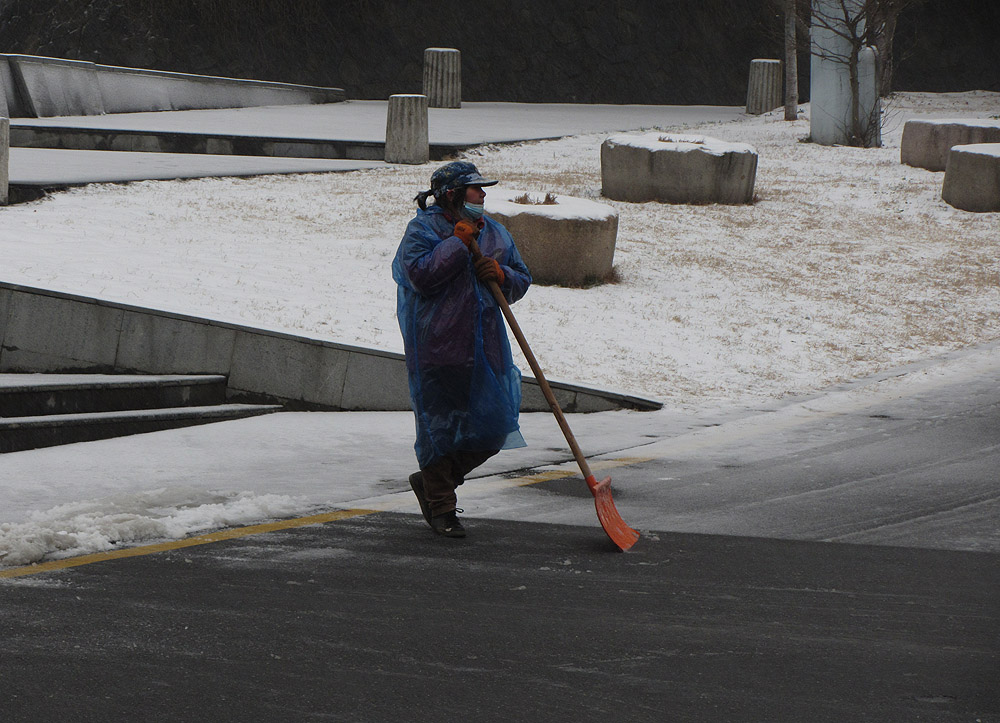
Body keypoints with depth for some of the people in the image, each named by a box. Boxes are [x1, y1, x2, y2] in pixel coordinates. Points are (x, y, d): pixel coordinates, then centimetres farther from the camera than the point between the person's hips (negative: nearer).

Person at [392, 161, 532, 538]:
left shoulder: (494, 233, 15)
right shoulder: (423, 229, -4)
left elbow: (522, 280, 19)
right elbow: (420, 275, -19)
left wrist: (502, 275, -3)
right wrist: (458, 243, -17)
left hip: (485, 347, 6)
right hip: (437, 347, -6)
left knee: (492, 428, 3)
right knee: (440, 425, -3)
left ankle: (430, 481, 24)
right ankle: (441, 507, 11)